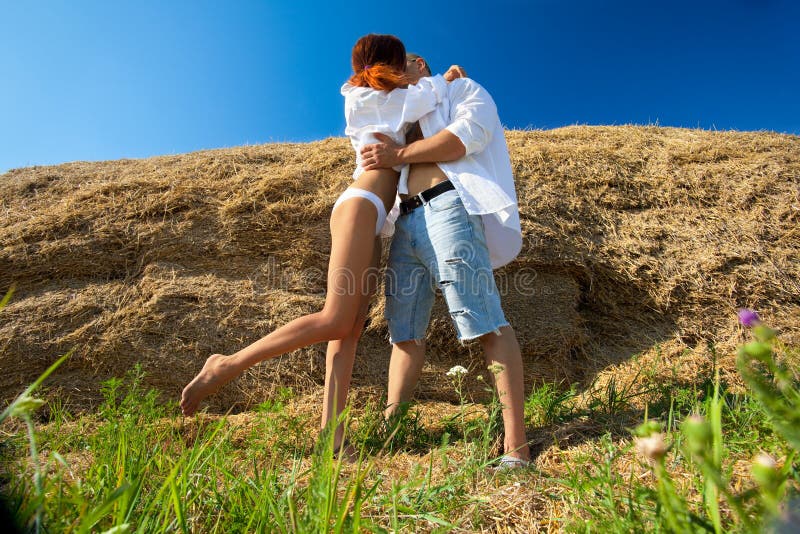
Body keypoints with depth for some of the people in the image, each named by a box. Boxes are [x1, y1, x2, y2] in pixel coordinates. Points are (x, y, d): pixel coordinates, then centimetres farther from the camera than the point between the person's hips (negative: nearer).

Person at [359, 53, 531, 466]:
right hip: (405, 222, 8)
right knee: (404, 334, 1)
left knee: (485, 323, -16)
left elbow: (470, 134, -3)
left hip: (448, 207, -7)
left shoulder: (463, 89, 19)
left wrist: (400, 154, -6)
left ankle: (516, 447, -15)